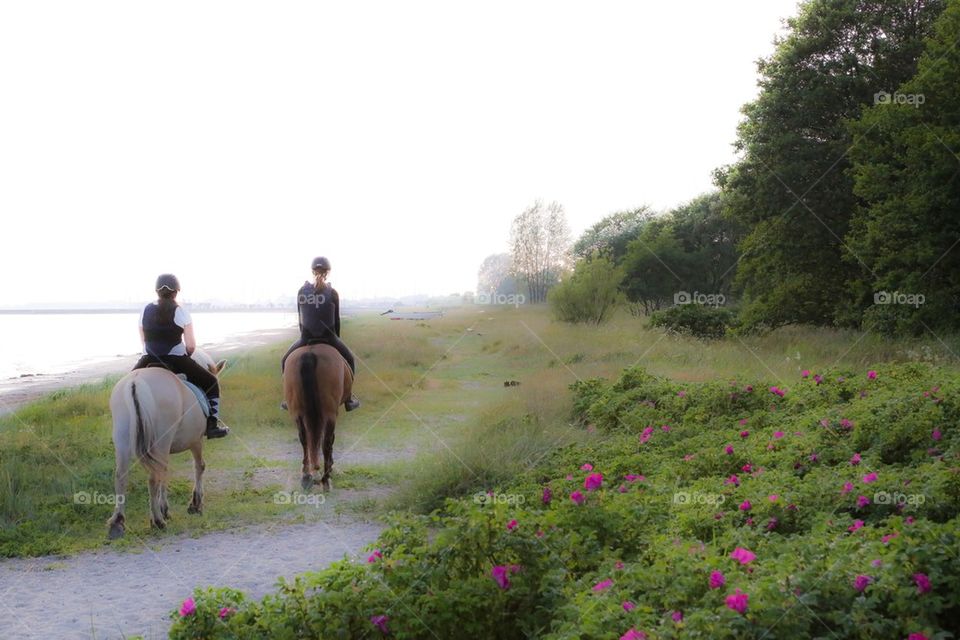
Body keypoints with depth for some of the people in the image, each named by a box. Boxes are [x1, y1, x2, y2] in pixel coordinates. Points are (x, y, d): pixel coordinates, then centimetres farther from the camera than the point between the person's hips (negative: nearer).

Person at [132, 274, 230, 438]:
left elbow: (144, 341, 10)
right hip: (177, 362, -3)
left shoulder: (145, 311, 4)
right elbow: (191, 346, -10)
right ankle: (212, 426, 9)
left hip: (149, 361, 3)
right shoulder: (182, 313, -7)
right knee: (212, 383, 15)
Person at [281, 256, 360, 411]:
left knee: (285, 361, 25)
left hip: (306, 338, 1)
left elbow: (301, 317, 4)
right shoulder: (333, 293, -9)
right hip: (328, 337, -1)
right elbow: (336, 320, -1)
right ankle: (348, 398, 22)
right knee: (349, 360, 25)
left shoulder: (301, 292, -4)